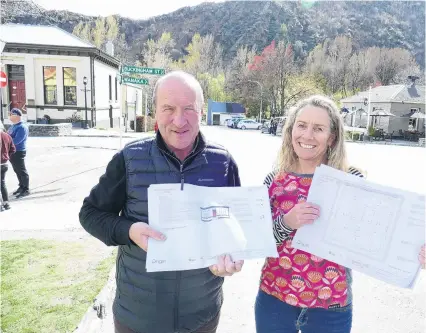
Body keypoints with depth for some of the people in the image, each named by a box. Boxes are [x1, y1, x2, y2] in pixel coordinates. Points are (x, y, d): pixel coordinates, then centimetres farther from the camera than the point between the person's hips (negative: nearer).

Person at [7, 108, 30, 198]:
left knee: (22, 171, 0)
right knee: (17, 171, 17)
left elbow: (16, 141, -24)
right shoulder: (13, 126, 12)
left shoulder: (22, 127, -17)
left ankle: (26, 190, 9)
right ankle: (21, 186, 30)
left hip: (18, 152, -9)